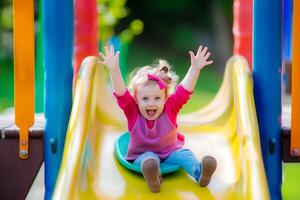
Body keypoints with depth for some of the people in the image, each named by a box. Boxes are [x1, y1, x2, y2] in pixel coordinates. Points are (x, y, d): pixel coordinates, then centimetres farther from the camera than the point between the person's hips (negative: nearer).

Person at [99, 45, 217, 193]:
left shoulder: (170, 108, -10)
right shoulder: (133, 111, -12)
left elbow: (184, 90, -20)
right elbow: (121, 94, -27)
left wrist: (195, 69, -33)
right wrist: (114, 70, -42)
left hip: (170, 152, 2)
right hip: (141, 155, -2)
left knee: (183, 154, -25)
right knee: (148, 158, -33)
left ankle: (199, 172, -52)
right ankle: (153, 178, -64)